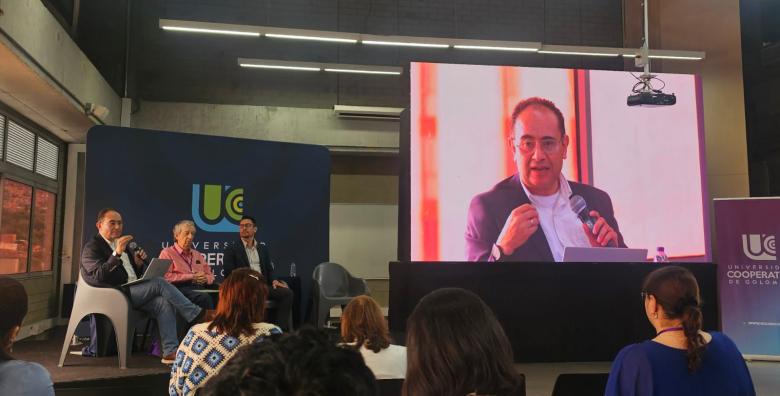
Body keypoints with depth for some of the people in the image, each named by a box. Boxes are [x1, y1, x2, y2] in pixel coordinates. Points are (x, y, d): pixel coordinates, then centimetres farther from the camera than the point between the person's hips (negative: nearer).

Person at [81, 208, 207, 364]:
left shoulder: (125, 244, 23)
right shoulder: (92, 247, 1)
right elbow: (99, 276, -16)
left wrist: (139, 263, 3)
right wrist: (117, 253, -26)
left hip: (133, 290, 7)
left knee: (164, 302, -22)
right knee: (159, 283, -24)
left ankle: (170, 351, -28)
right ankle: (197, 315, -17)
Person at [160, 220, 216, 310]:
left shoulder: (197, 254, 28)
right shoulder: (167, 253, 10)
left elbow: (210, 275, 26)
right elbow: (166, 276, -6)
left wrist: (205, 279, 1)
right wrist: (192, 277, -8)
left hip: (200, 287, 5)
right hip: (181, 288, -5)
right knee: (205, 298, -37)